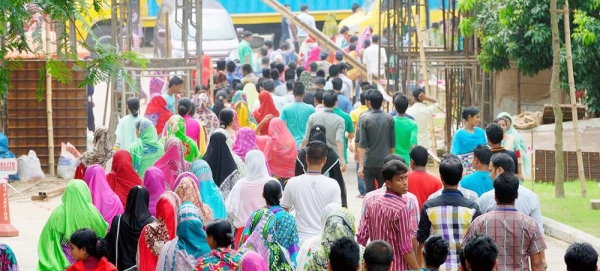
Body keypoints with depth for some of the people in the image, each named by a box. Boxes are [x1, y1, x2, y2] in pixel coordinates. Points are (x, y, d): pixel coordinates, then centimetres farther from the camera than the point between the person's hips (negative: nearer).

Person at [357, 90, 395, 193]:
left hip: (369, 162, -2)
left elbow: (362, 144, -10)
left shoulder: (364, 119, -7)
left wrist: (361, 165, -8)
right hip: (385, 162, 2)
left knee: (370, 192, 5)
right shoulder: (389, 118, -1)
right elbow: (392, 143, 5)